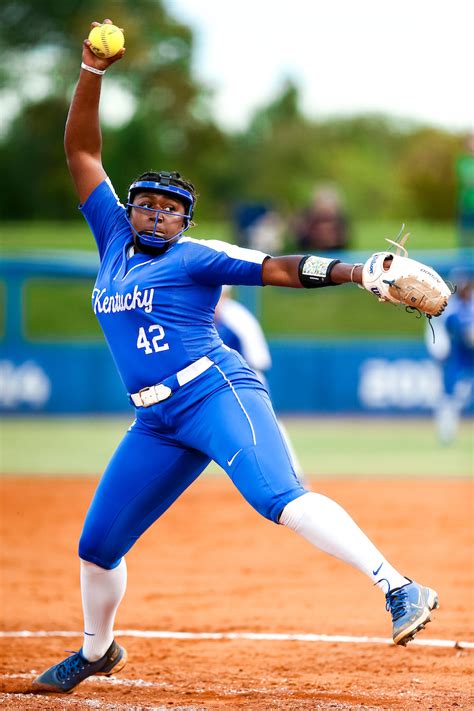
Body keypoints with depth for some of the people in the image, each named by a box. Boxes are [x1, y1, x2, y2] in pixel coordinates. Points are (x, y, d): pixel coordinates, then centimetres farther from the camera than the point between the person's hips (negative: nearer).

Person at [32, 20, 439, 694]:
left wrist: (358, 273, -24)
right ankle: (97, 651, 34)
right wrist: (92, 72, 6)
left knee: (281, 498, -28)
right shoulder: (114, 242, 15)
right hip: (157, 424, 7)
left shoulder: (197, 258, -1)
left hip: (218, 394, -7)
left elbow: (279, 268, -10)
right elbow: (82, 153, 16)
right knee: (97, 545, 10)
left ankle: (401, 589, -38)